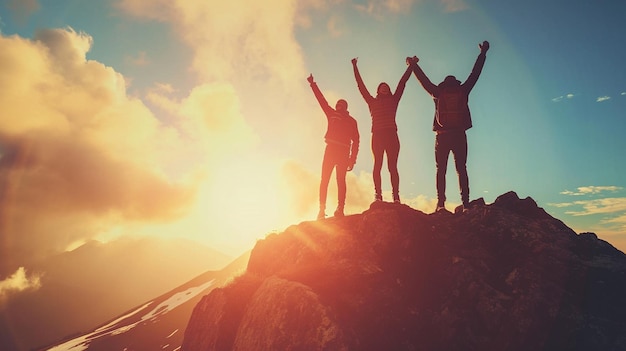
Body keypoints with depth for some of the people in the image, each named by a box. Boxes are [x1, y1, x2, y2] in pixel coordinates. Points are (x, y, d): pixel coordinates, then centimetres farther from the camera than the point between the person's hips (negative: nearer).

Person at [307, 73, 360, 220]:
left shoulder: (351, 121, 15)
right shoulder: (332, 114, 21)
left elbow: (355, 141, 8)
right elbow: (321, 100, 21)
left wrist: (352, 159, -2)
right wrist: (313, 84, 20)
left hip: (343, 152, -2)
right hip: (330, 149, 2)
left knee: (340, 180, -10)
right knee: (324, 179, -7)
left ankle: (340, 209, -16)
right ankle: (322, 210, -11)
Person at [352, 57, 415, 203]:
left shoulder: (393, 100, 20)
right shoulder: (372, 102, 19)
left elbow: (402, 82, 22)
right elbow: (361, 85, 23)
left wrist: (411, 65, 25)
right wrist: (355, 67, 27)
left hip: (391, 135, 0)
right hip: (377, 135, 0)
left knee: (392, 166, -8)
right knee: (377, 164, -8)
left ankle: (396, 195, -14)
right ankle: (377, 194, -13)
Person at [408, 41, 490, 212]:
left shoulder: (438, 93, 6)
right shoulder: (463, 91, 8)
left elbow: (424, 80, 18)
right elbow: (475, 73, 19)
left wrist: (414, 65, 32)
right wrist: (483, 53, 31)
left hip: (442, 136, -1)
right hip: (460, 135, 1)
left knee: (441, 170, 0)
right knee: (461, 169, 1)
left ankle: (441, 203, -10)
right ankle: (465, 203, -5)